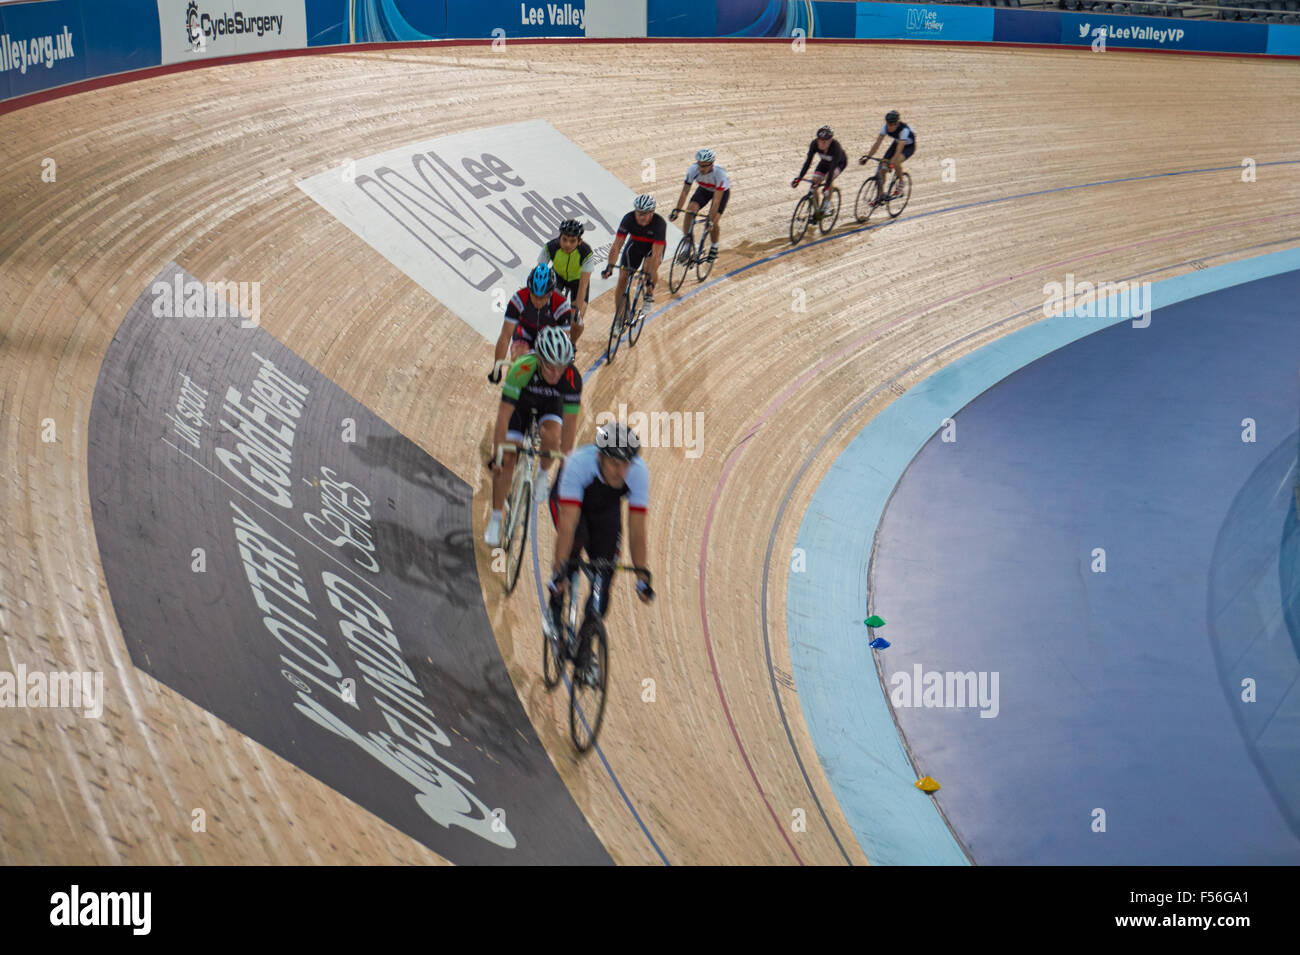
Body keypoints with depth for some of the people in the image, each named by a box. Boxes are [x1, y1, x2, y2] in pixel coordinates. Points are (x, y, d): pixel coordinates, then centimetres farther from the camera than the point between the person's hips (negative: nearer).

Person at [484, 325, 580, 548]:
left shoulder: (572, 378, -36)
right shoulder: (522, 369, -41)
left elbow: (570, 424, -28)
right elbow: (504, 414, -36)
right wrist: (497, 453, -36)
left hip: (551, 403, 1)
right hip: (521, 401, -1)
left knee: (552, 436, -31)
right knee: (506, 459, -11)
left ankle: (542, 474, 2)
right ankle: (495, 519, 3)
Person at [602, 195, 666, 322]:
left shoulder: (659, 223, -36)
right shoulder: (628, 219, -30)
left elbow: (656, 254, -40)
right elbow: (616, 246, -30)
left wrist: (650, 277, -48)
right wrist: (609, 266, -43)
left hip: (654, 245, -2)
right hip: (635, 243, 2)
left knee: (650, 267, -33)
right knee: (622, 278, -9)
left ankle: (650, 293, 0)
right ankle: (618, 317, 5)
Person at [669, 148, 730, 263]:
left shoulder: (719, 173, -40)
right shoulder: (693, 169, -31)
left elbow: (716, 200, -39)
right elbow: (684, 191, -26)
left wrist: (711, 220, -42)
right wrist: (676, 210, -33)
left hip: (721, 192, -3)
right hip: (704, 189, 3)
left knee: (714, 222, -17)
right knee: (690, 211, -21)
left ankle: (714, 248, 11)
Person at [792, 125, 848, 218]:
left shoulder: (836, 146, -40)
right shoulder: (814, 144, -30)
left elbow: (832, 167, -45)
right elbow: (808, 162, -30)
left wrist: (827, 185, -53)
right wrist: (798, 178, -38)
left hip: (840, 162, -4)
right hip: (825, 162, 4)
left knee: (829, 178, -33)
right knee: (814, 183, -13)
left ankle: (827, 205, -16)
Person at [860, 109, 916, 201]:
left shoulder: (904, 129, -38)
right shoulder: (885, 128, -23)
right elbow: (877, 143, -23)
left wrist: (893, 161, -57)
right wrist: (867, 157, -32)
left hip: (909, 146, -5)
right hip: (896, 143, 5)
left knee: (896, 162, -34)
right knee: (882, 167, -10)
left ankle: (901, 183, -7)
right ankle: (881, 194, 2)